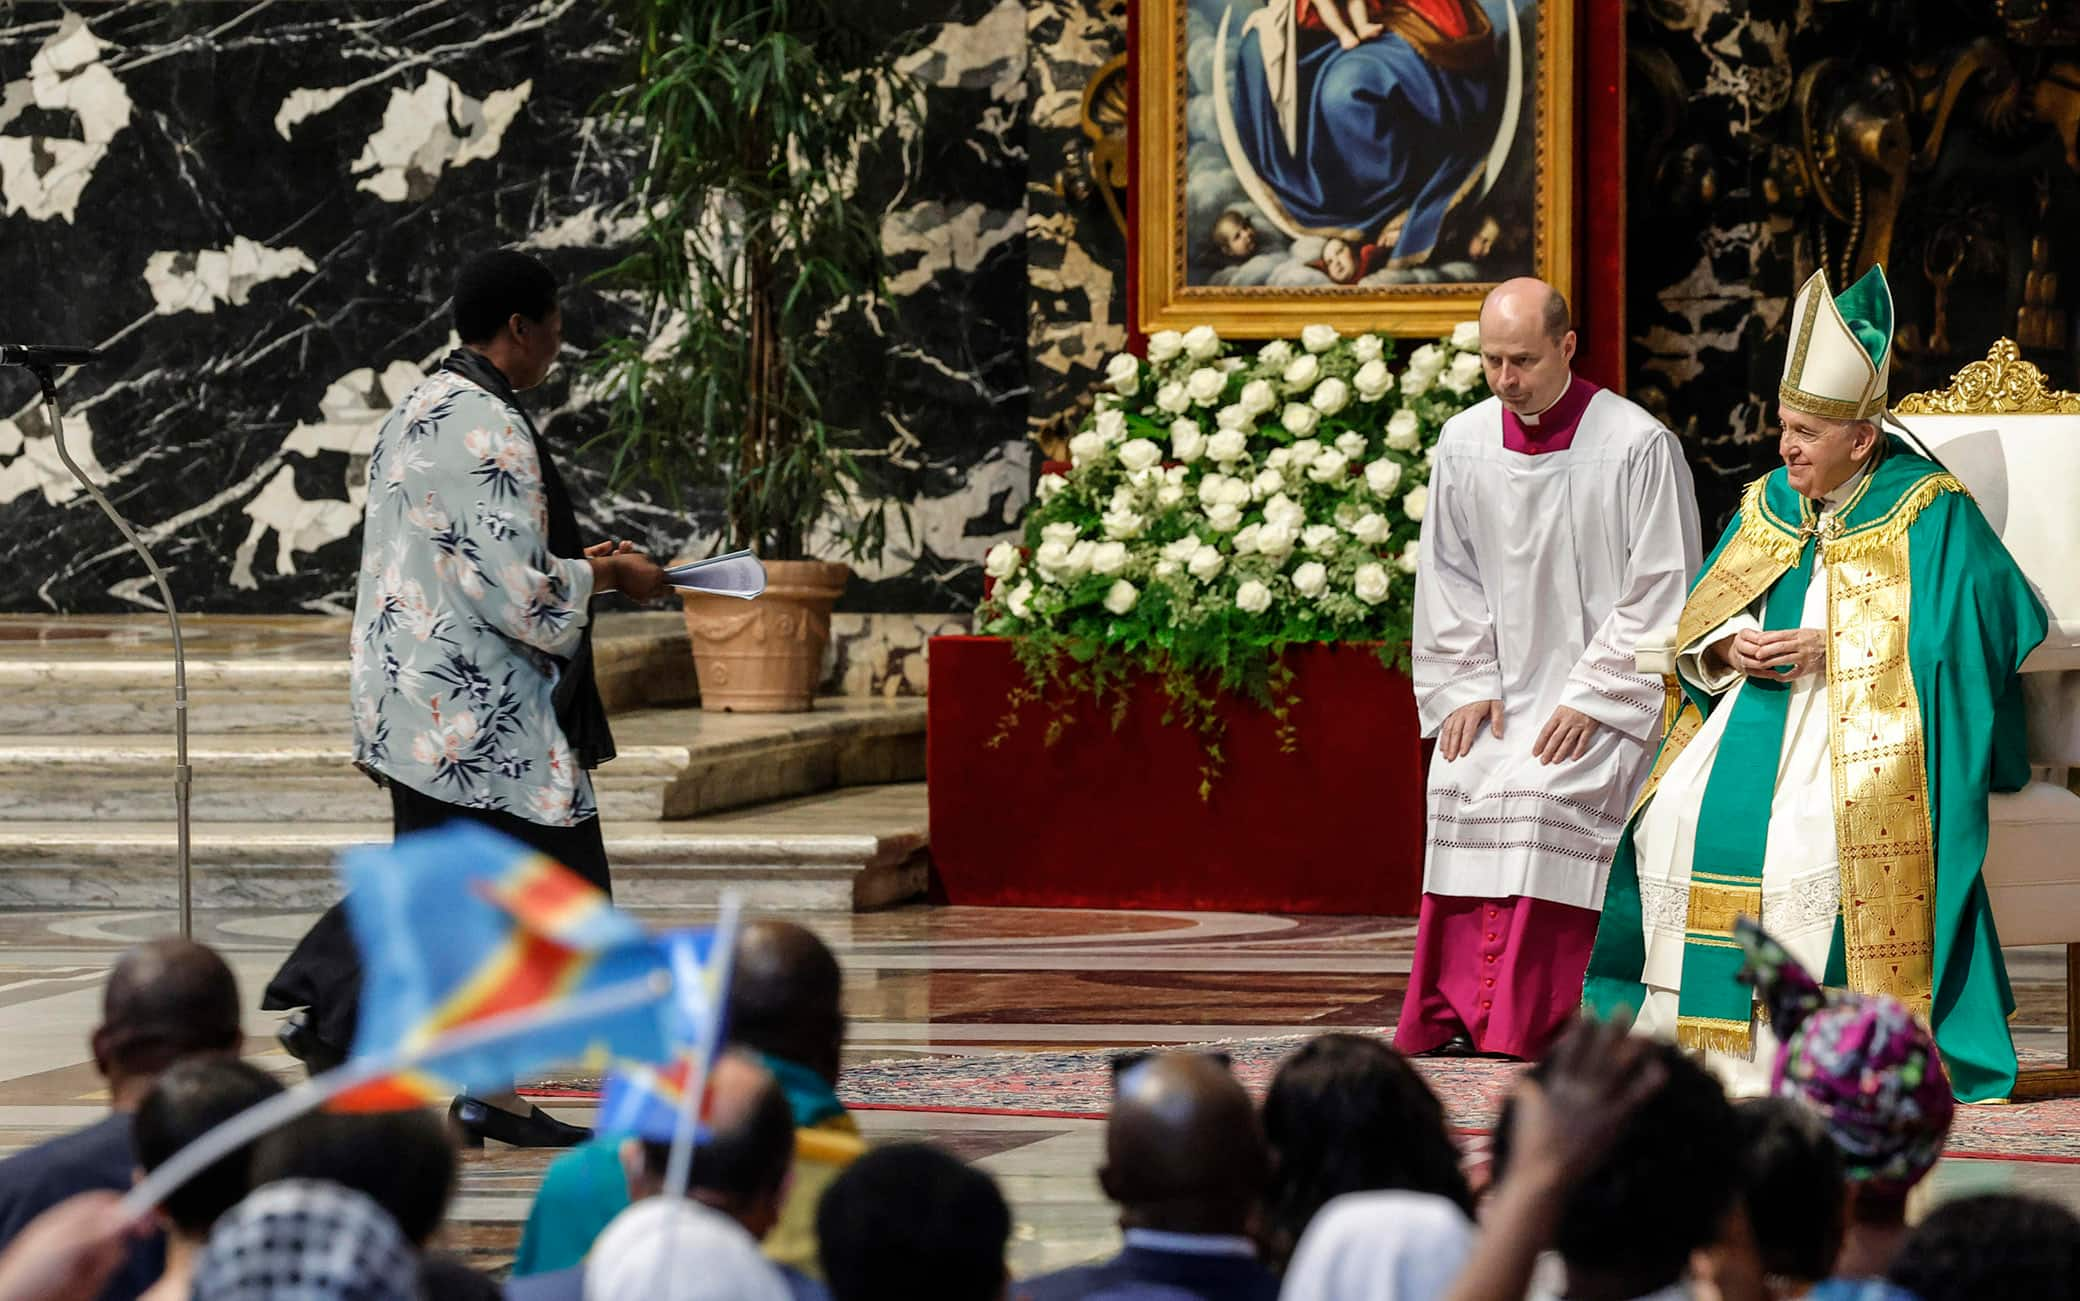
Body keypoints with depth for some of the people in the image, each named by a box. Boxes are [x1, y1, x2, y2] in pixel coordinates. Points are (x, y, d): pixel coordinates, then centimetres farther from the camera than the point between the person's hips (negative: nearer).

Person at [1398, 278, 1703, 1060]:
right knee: (1460, 781, -18)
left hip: (1607, 693, -5)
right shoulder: (1464, 443, 4)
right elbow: (1448, 576, 11)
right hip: (1507, 688, 5)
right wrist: (1466, 686, -1)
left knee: (1543, 787, -26)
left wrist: (1594, 698, -14)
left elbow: (1660, 590, -9)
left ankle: (1526, 1018, -23)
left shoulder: (1637, 446, -10)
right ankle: (1452, 1013, -17)